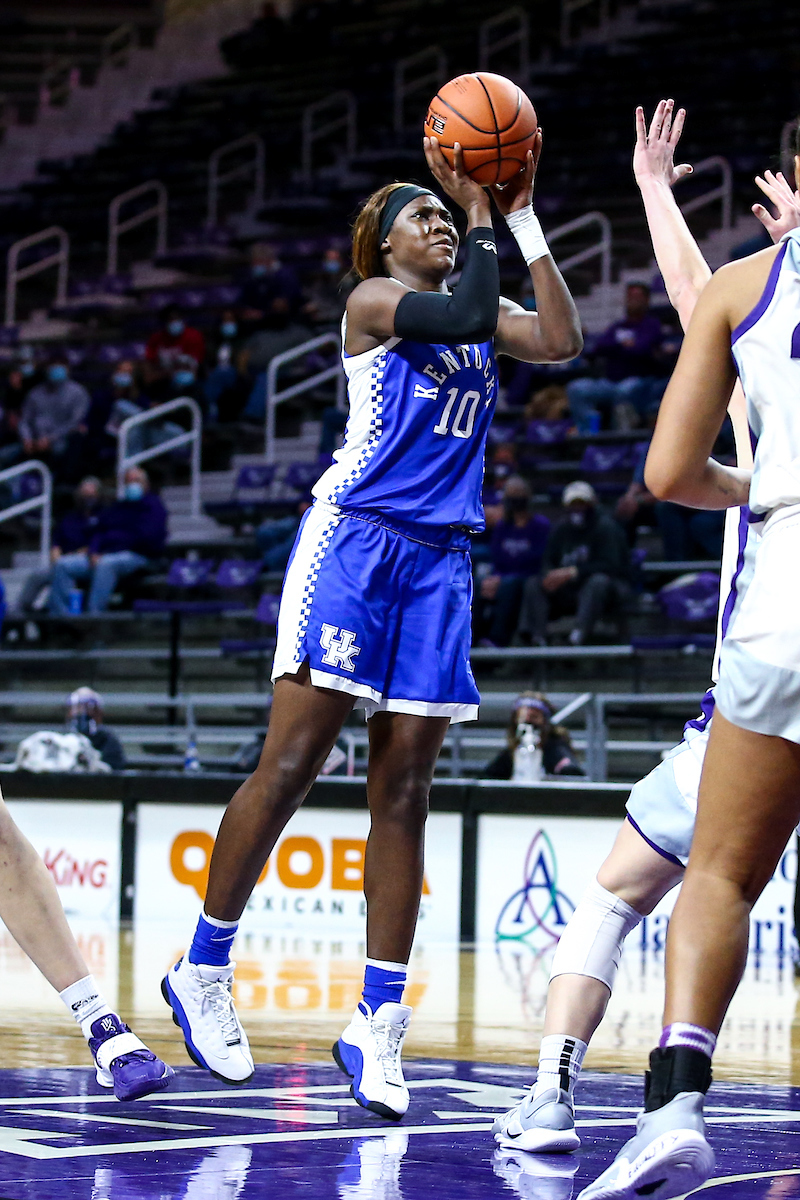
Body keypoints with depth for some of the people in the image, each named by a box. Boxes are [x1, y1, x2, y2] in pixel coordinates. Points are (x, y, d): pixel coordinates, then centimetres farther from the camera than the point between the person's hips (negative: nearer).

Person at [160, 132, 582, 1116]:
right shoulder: (373, 301, -1)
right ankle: (202, 972, 7)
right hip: (352, 540, -6)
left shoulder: (479, 309, 18)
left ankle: (378, 1025, 0)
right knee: (290, 765, -7)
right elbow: (465, 319, -19)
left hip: (438, 558, 6)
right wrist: (481, 216, -9)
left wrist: (523, 221, -1)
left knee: (403, 788, 1)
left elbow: (561, 342, 0)